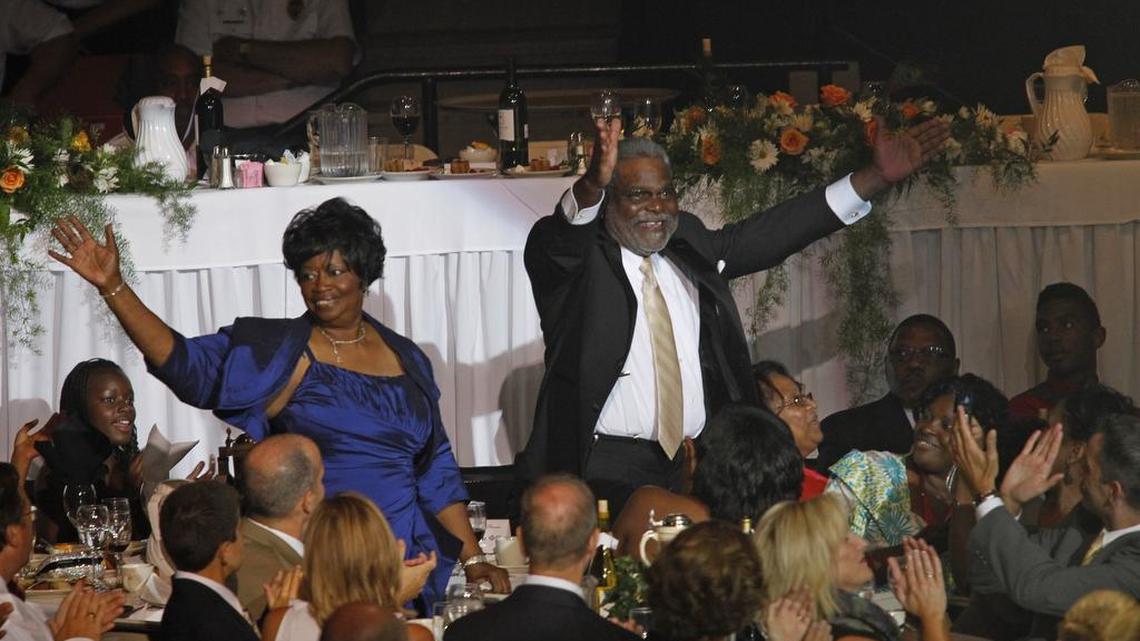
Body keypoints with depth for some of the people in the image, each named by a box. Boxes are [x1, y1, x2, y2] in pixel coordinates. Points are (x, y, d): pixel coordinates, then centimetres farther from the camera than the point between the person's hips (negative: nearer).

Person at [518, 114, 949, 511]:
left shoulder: (689, 246, 17)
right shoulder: (576, 254, 0)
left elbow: (776, 232, 17)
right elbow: (553, 240, -21)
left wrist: (876, 177, 12)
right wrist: (591, 186, -44)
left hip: (695, 465, 5)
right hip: (606, 469, -5)